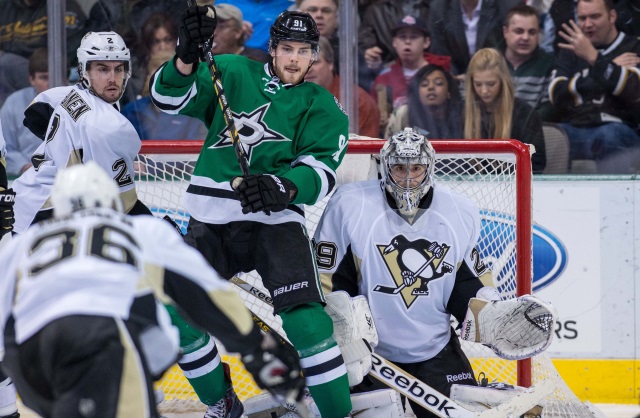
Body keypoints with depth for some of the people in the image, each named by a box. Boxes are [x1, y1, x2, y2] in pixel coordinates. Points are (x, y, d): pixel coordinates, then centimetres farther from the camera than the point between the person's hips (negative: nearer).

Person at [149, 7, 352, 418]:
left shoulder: (322, 106, 6)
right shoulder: (232, 74, 10)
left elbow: (322, 169, -8)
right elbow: (170, 97, 0)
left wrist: (282, 187, -28)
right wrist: (187, 56, -20)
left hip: (275, 217, -3)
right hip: (211, 217, 3)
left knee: (304, 315, -20)